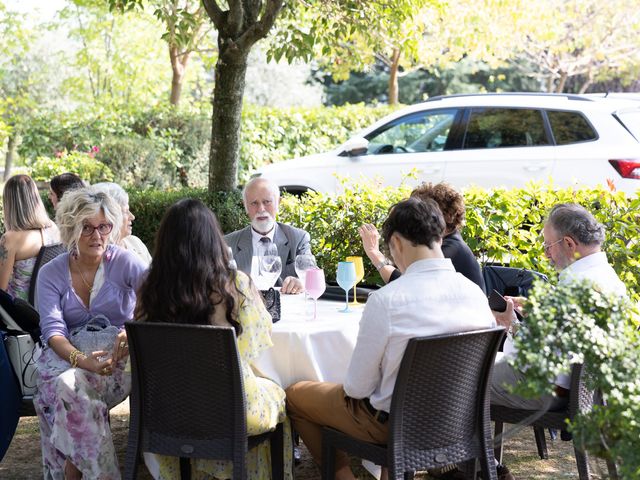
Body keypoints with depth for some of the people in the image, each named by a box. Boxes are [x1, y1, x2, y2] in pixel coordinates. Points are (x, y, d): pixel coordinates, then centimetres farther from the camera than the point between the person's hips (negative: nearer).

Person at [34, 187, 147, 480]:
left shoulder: (125, 263, -1)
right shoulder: (51, 274, 5)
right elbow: (53, 329, -8)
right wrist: (82, 360, -30)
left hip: (119, 357, -2)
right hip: (68, 356, 2)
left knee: (72, 387, -32)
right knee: (67, 385, -33)